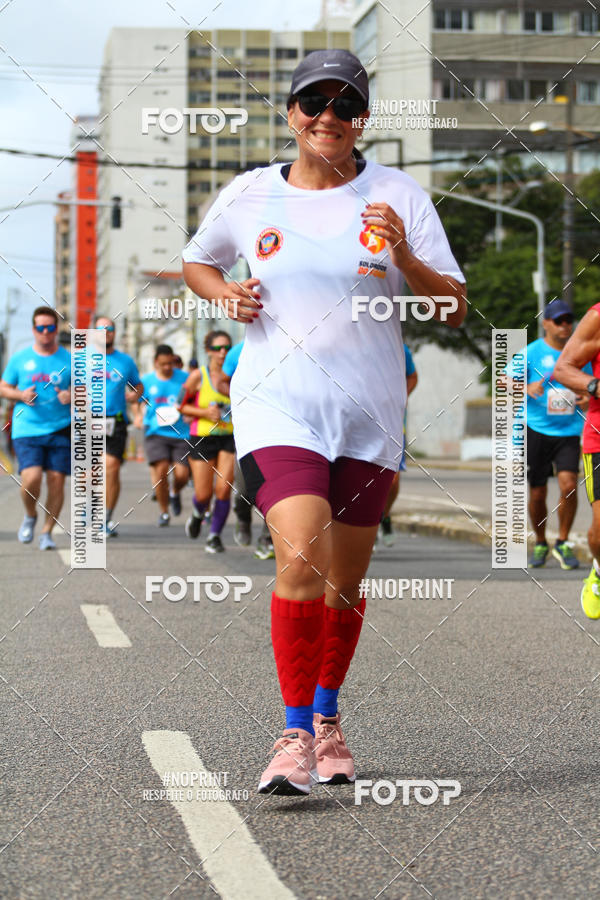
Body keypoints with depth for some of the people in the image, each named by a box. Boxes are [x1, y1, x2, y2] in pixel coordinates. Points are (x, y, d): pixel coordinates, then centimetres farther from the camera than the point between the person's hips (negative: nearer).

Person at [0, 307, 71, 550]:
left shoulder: (69, 360, 7)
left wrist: (71, 397, -12)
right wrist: (21, 395, -7)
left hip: (60, 430, 1)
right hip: (27, 430, -1)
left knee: (56, 481, -3)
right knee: (31, 478, -16)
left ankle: (47, 532, 11)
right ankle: (30, 515, 15)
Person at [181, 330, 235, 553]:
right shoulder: (198, 376, -4)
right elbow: (181, 406, 2)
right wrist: (205, 412, -12)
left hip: (230, 438, 1)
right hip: (202, 438, -1)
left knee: (223, 489, -11)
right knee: (204, 494, -2)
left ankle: (215, 535, 6)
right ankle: (197, 514, 35)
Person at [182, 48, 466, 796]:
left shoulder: (398, 196, 1)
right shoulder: (249, 195, 4)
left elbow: (455, 310, -1)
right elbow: (195, 262, 22)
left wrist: (404, 258, -18)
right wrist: (228, 295, 1)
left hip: (369, 412, 1)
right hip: (277, 403, -1)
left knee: (345, 583, 9)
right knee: (300, 558, -21)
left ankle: (327, 720, 32)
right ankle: (294, 735, -11)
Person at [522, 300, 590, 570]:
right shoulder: (532, 352, -2)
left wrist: (587, 396, -4)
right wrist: (527, 388, -27)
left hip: (570, 430, 2)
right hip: (537, 429, -2)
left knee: (568, 484, -15)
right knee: (537, 494, 2)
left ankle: (563, 544, 2)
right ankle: (540, 544, 24)